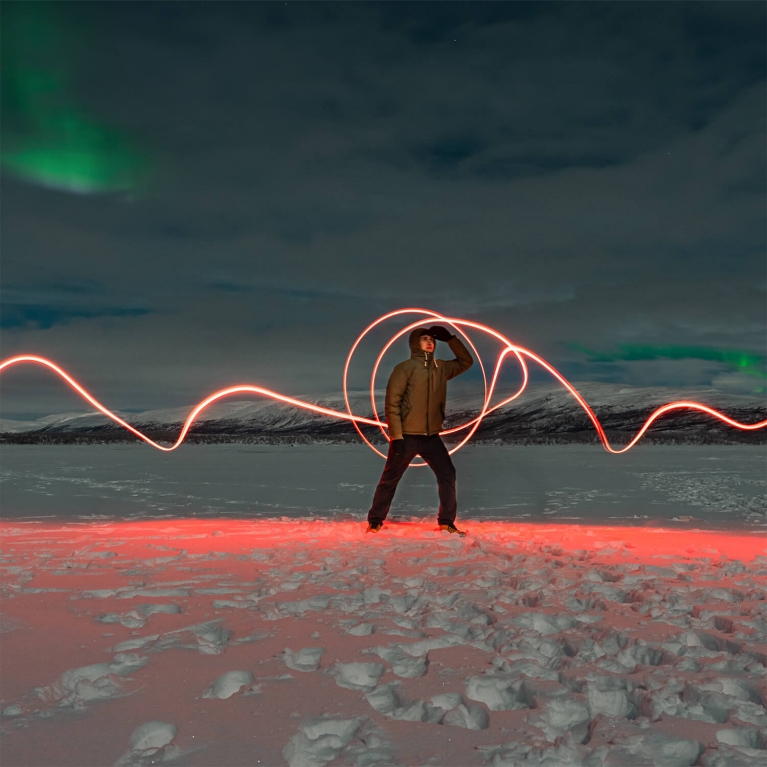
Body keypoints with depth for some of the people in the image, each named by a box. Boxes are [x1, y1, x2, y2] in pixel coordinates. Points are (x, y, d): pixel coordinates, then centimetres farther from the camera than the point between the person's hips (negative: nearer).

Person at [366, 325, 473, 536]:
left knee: (447, 475, 2)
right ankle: (375, 521, 17)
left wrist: (450, 338, 4)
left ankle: (446, 522, 13)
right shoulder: (405, 368, -9)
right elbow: (392, 403, -12)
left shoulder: (441, 368, 9)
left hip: (432, 437, 5)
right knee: (390, 479, 4)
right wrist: (396, 436, -17)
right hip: (407, 436, -5)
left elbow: (466, 362, 18)